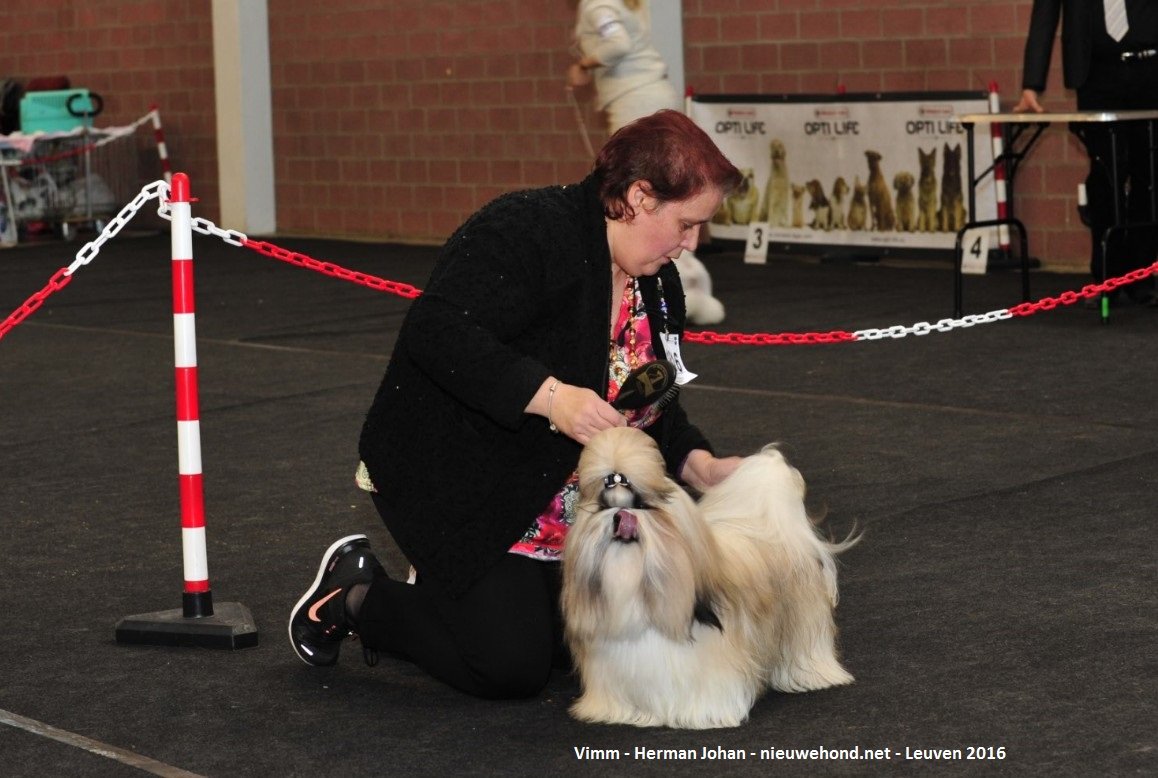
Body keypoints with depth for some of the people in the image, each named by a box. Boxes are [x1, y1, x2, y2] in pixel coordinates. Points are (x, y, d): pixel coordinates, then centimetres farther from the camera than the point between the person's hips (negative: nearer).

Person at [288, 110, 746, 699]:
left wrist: (702, 467, -5)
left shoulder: (658, 284, 5)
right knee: (512, 666, -15)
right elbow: (437, 331, -33)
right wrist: (549, 395, -39)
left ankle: (443, 591, 23)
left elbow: (653, 407, 13)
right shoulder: (526, 232, -23)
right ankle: (357, 597, 8)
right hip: (455, 477, -9)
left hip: (561, 495, 9)